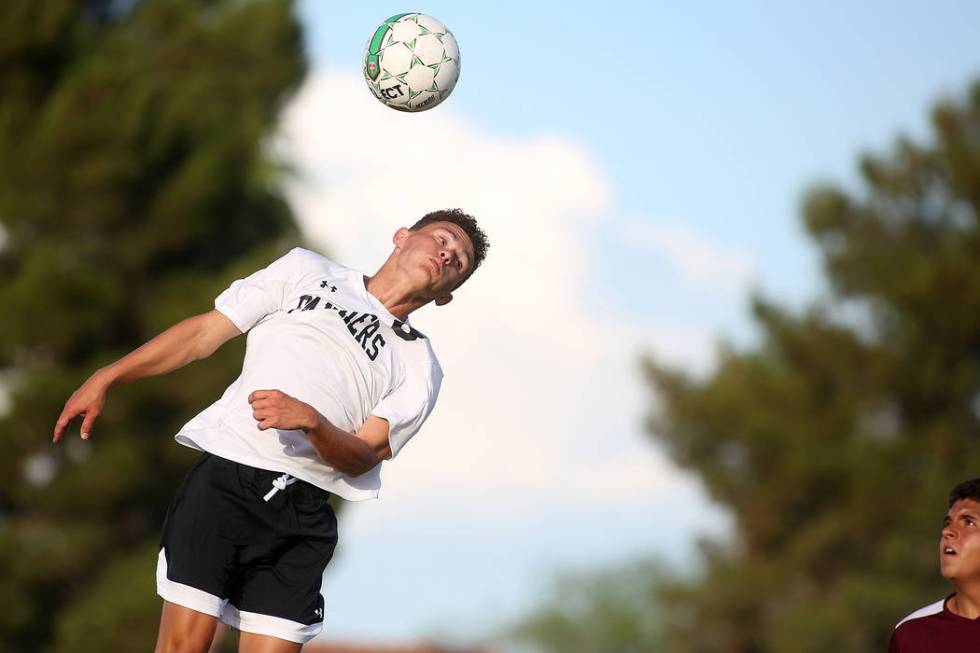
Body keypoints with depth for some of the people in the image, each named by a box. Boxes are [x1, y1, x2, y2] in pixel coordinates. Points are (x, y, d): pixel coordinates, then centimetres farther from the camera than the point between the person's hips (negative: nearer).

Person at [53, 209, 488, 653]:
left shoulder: (420, 367, 18)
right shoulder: (307, 271, 17)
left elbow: (362, 457, 4)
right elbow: (205, 332, 16)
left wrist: (309, 420, -17)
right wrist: (105, 380, 11)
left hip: (304, 514, 2)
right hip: (224, 478, -2)